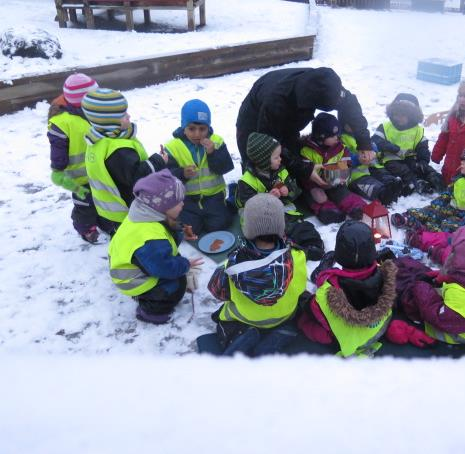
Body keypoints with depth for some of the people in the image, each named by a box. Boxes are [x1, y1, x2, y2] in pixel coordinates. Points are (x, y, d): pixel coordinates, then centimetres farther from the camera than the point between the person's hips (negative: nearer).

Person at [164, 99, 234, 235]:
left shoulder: (217, 141, -2)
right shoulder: (172, 147, -8)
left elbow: (226, 168, -7)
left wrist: (213, 153, -23)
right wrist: (182, 174, -30)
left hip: (213, 194, 1)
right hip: (186, 198, -1)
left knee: (219, 225, -12)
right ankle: (197, 217, 18)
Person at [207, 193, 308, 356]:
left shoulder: (234, 266, -35)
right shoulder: (296, 258, -34)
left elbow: (217, 291, -12)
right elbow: (300, 289, -11)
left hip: (241, 319, 0)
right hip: (285, 318, 0)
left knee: (220, 316, 31)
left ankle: (239, 337, -1)